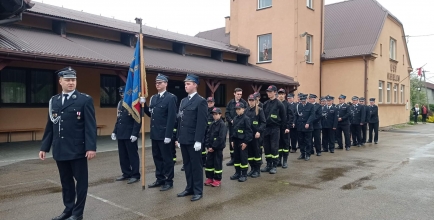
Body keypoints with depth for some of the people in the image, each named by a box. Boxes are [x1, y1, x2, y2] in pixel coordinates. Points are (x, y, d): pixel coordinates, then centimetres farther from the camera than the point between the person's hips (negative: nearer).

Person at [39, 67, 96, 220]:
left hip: (77, 149, -5)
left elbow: (90, 125, -10)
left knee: (81, 180, 5)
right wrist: (44, 147, 10)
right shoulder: (53, 101, 11)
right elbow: (50, 126, 13)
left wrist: (91, 147, -17)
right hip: (60, 150, 5)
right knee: (65, 181, 15)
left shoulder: (85, 100, -4)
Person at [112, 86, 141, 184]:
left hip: (130, 134, -8)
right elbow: (118, 119, 18)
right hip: (121, 134, 8)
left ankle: (135, 175, 9)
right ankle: (126, 174, 24)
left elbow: (138, 120, -14)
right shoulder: (120, 103, 15)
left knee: (133, 155, 1)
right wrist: (114, 131, 14)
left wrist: (134, 134, -19)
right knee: (122, 155, 12)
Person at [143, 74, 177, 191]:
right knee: (157, 157, 15)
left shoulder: (171, 98, -11)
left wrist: (168, 135, -20)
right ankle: (160, 179, 27)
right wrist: (143, 104, -1)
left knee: (167, 158, 3)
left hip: (164, 134, -8)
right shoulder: (153, 98, 13)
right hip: (155, 134, 8)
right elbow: (150, 114, 14)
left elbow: (172, 118, -16)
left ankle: (169, 181, 14)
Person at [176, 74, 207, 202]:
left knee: (196, 165, 3)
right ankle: (190, 188, 26)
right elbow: (180, 120, 15)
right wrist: (178, 137, 12)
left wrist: (198, 140, -18)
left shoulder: (200, 101, -8)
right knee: (187, 165, 14)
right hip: (184, 139, 7)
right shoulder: (183, 101, 15)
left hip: (193, 140, -7)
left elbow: (202, 122, -14)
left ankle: (198, 191, 13)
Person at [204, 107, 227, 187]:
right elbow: (208, 135, 8)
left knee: (217, 163, 2)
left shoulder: (222, 124, -10)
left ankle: (217, 180, 12)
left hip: (218, 148, -6)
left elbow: (221, 138, -17)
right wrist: (208, 146, -4)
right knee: (208, 163, 9)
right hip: (210, 148, 6)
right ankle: (209, 178, 21)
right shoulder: (211, 124, 11)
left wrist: (213, 147, -17)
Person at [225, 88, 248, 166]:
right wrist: (231, 120, -8)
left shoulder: (244, 103, -1)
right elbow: (226, 113, 6)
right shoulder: (230, 103, 7)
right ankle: (232, 158, 18)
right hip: (232, 125, 3)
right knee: (232, 141, 8)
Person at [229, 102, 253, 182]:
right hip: (236, 140, 7)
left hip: (242, 141, -7)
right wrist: (232, 140, 12)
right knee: (236, 157, 11)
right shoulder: (235, 118, 11)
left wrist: (245, 142, -16)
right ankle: (237, 173, 23)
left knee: (243, 157, -1)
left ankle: (244, 175, 7)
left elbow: (248, 131, -12)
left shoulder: (246, 118, -9)